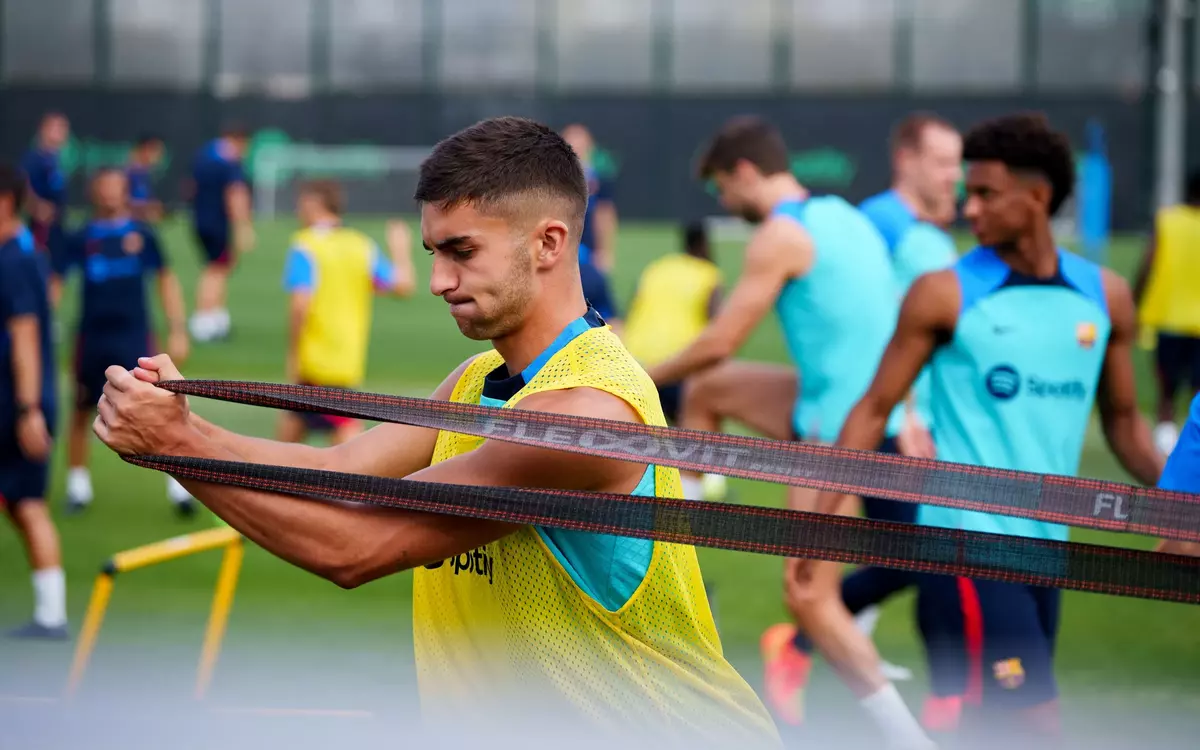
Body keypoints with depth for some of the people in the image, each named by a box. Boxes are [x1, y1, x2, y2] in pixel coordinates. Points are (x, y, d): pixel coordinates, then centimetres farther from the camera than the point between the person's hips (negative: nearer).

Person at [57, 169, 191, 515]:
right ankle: (77, 484, 25)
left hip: (135, 334, -1)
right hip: (92, 337, 1)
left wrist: (178, 330, 5)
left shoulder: (141, 234, 2)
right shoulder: (81, 238, 0)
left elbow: (165, 280, 9)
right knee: (82, 411, 10)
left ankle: (178, 485, 1)